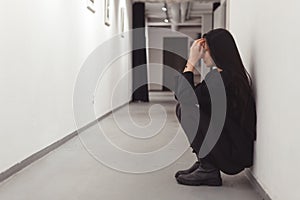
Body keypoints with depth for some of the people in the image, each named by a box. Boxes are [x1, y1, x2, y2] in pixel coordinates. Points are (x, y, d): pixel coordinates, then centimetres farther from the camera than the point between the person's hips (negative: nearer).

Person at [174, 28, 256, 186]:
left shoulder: (220, 78, -22)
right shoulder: (237, 74, 10)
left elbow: (182, 95, -18)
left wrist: (191, 62, -13)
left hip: (233, 154, -10)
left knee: (185, 110, -14)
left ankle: (208, 169, -7)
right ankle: (203, 162, 13)